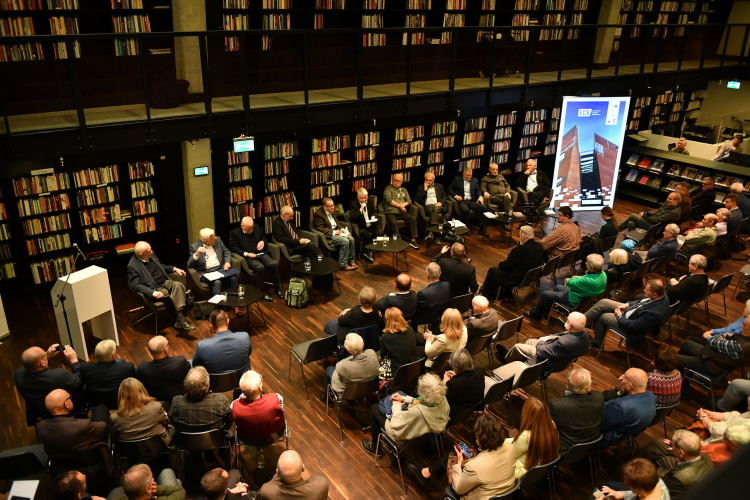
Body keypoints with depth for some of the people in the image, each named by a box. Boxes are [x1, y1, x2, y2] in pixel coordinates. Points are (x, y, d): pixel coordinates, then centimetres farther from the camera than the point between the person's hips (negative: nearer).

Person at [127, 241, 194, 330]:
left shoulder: (151, 255, 8)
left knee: (178, 285, -28)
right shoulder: (132, 266, -12)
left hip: (165, 282, 6)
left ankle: (180, 319, -31)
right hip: (154, 289, -6)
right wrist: (153, 292, -31)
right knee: (177, 295, -29)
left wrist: (174, 269, 10)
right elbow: (136, 285, -18)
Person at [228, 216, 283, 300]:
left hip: (261, 254, 5)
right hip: (248, 258, -5)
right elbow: (233, 247, -6)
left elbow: (264, 237, 26)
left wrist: (263, 241, 0)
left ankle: (277, 288, -5)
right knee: (260, 268, -33)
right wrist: (246, 254, -17)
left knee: (273, 264, -23)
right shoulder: (235, 233, -1)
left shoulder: (257, 228, 13)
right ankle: (261, 292, -17)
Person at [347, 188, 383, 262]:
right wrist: (361, 209, -25)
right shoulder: (353, 204, -9)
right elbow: (352, 218, -19)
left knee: (380, 232, -22)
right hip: (361, 227, -5)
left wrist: (373, 216, -5)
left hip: (371, 224, 5)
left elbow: (375, 211, 19)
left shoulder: (371, 200, 7)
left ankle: (368, 253, -7)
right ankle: (368, 252, -5)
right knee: (368, 235, -33)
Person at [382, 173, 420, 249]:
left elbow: (409, 200, 16)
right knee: (393, 222, -35)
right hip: (390, 212, -4)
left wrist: (404, 204, -7)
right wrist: (399, 206, -9)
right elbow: (388, 199, -7)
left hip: (402, 213, 5)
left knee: (413, 219, -20)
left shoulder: (404, 190, 24)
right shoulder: (388, 188, 8)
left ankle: (413, 240, -18)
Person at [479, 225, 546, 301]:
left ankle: (488, 296, 29)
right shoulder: (540, 246, -6)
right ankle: (505, 293, 36)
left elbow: (506, 266, -19)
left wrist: (500, 264, 4)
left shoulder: (520, 249, -29)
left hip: (518, 280, -8)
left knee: (492, 270, 11)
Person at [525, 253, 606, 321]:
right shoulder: (603, 274, -14)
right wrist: (576, 277, -7)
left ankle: (536, 314, 31)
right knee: (557, 287, 29)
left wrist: (569, 280, -3)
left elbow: (569, 282, -24)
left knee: (545, 294, 6)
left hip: (575, 302, -9)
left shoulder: (589, 281, -40)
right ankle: (545, 310, 44)